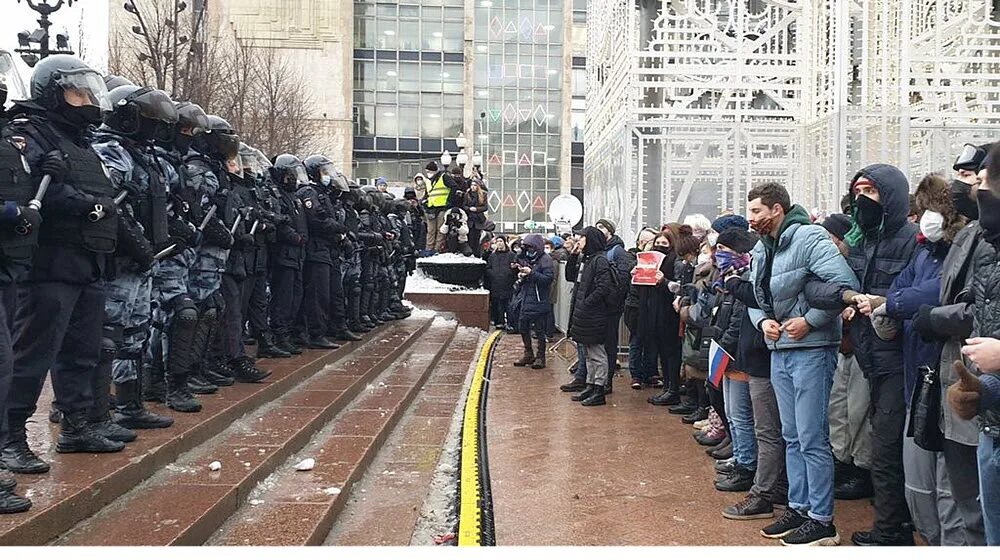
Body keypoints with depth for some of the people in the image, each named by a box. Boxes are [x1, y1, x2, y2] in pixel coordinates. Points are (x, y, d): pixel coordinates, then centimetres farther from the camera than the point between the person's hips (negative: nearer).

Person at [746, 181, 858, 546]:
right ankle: (798, 507, 28)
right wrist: (762, 321, -3)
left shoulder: (809, 238, -15)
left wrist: (809, 321, -20)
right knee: (792, 437, 16)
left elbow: (846, 284, -23)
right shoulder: (760, 250, 12)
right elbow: (754, 296, 18)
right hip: (779, 351, 9)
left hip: (811, 350, -9)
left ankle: (821, 520, 7)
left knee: (812, 439, -3)